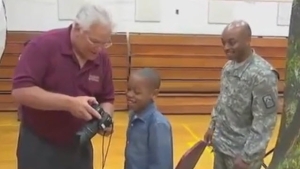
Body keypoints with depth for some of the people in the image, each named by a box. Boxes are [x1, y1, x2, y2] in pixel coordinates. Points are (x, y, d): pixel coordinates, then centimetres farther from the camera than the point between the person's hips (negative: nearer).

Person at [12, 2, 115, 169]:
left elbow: (107, 99, 7)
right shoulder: (43, 45, -17)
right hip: (39, 146, -4)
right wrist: (69, 103, -30)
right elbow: (21, 90, -24)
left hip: (80, 146, 5)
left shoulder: (102, 58, -3)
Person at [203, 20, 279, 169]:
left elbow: (264, 122, -22)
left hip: (242, 151, -7)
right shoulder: (229, 66, 3)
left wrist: (247, 157, -20)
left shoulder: (263, 75, -22)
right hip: (221, 145, 7)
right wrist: (213, 126, 16)